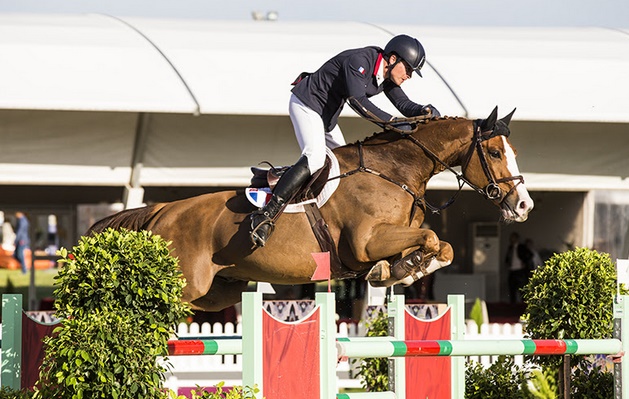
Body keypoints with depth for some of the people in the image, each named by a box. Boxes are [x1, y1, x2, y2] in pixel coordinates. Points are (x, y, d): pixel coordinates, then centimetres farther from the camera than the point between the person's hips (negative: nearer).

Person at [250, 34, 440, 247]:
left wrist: (424, 110, -16)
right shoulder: (359, 61, -26)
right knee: (315, 158, -28)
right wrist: (392, 122, -39)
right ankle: (264, 215, -37)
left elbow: (405, 105, 7)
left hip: (327, 114, 10)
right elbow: (358, 101, -36)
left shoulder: (387, 78, 1)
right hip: (305, 104, -10)